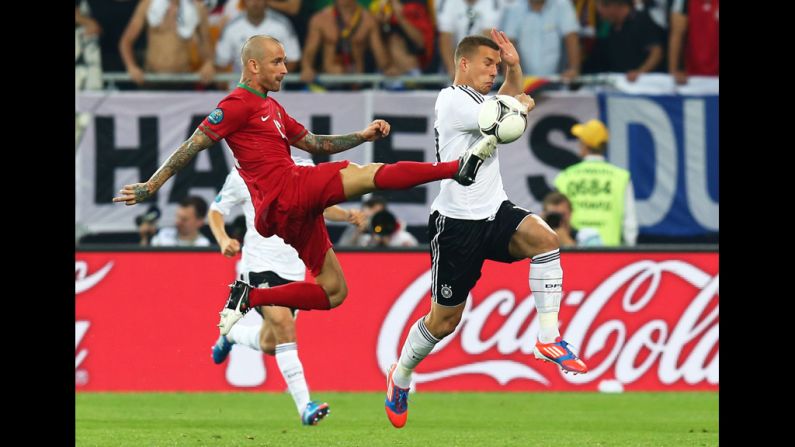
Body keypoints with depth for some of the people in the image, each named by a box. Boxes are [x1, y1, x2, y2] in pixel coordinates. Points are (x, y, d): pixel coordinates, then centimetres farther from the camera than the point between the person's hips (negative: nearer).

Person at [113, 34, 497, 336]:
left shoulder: (273, 110, 25)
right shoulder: (238, 105, -4)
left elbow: (315, 144, 29)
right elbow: (193, 146, -8)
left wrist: (362, 136, 18)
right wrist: (151, 187, -11)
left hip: (292, 209, 10)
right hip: (287, 193, -10)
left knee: (333, 292, 12)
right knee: (371, 175, -15)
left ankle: (247, 298, 8)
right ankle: (461, 167, -22)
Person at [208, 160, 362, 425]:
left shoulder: (305, 169, 8)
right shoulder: (243, 175, -2)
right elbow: (216, 211, 7)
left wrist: (347, 215, 0)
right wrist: (223, 240, -12)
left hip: (293, 269, 5)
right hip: (259, 263, -5)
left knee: (269, 345, 9)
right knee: (284, 325, -25)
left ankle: (230, 335, 45)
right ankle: (304, 406, -27)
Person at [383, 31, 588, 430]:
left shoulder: (477, 101, 16)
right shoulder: (452, 100, -11)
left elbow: (511, 102, 37)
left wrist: (514, 67, 16)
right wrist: (522, 103, 2)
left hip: (495, 214, 7)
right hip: (457, 223, -7)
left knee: (543, 237, -25)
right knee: (443, 321, 2)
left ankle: (548, 339, -22)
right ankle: (400, 378, 28)